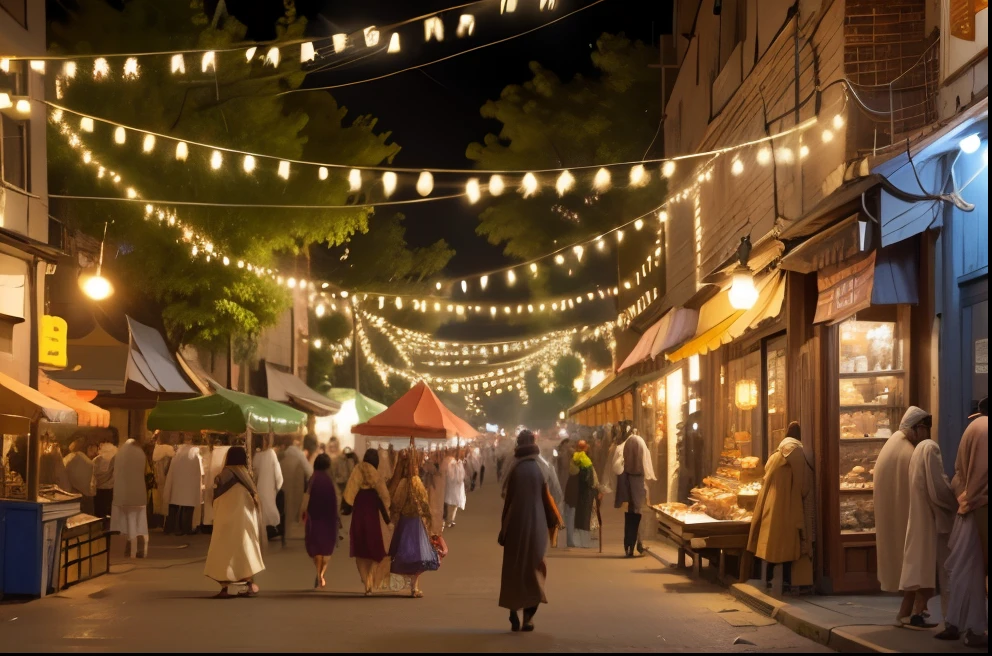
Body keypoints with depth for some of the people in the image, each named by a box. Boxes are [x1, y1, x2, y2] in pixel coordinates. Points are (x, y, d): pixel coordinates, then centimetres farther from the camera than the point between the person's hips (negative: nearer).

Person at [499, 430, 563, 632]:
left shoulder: (514, 470, -7)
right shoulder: (539, 469, -3)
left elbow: (508, 500, -4)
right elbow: (546, 497, 1)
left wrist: (504, 529, 5)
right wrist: (555, 520, 15)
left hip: (516, 524, -1)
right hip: (536, 525, 1)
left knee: (514, 569, 9)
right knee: (533, 568, 9)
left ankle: (514, 617, 4)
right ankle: (529, 615, -1)